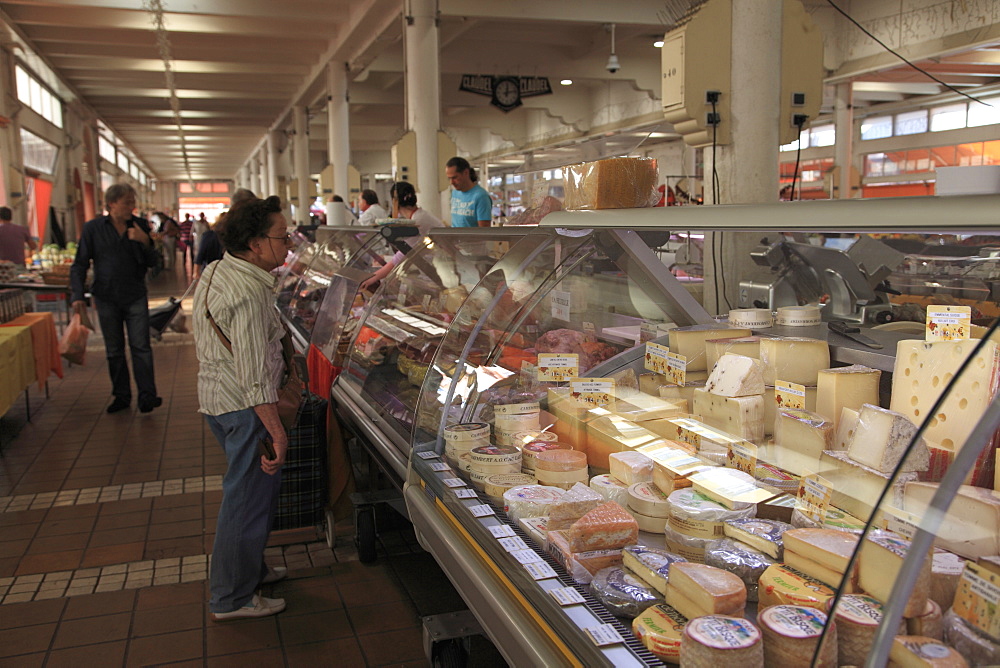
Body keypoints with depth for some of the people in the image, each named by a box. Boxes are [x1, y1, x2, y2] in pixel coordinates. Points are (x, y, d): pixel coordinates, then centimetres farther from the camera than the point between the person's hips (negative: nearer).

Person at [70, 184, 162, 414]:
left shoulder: (140, 226, 1)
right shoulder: (92, 228, -1)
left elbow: (152, 263, 1)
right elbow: (79, 264, 0)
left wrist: (145, 242, -17)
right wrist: (77, 295, -11)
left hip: (135, 297, 0)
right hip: (107, 298, 1)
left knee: (140, 346, -7)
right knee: (114, 351, 8)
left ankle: (147, 395, -7)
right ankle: (121, 396, 17)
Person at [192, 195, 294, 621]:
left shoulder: (216, 271, 8)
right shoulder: (249, 293, -24)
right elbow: (254, 375, -27)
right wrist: (277, 432, -26)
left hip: (216, 395, 11)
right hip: (243, 406, -10)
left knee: (259, 485, 23)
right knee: (249, 494, 1)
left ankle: (249, 567, 40)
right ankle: (232, 599, 15)